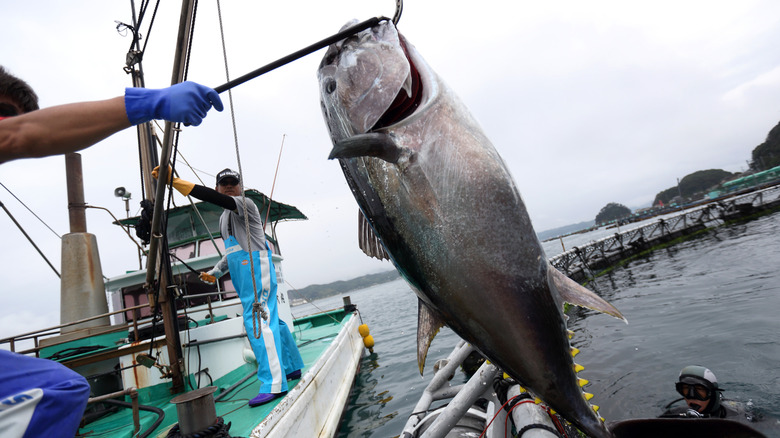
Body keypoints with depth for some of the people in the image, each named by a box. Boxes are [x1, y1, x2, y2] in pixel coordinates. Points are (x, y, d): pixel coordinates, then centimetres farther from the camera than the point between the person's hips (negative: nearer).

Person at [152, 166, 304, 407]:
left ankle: (273, 384, -18)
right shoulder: (224, 217, 25)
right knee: (270, 319, 14)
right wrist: (215, 272, 22)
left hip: (256, 268, -10)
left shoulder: (245, 204, -5)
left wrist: (174, 180, -27)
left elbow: (214, 198, -23)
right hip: (242, 276, 10)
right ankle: (292, 367, 26)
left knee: (258, 321, -18)